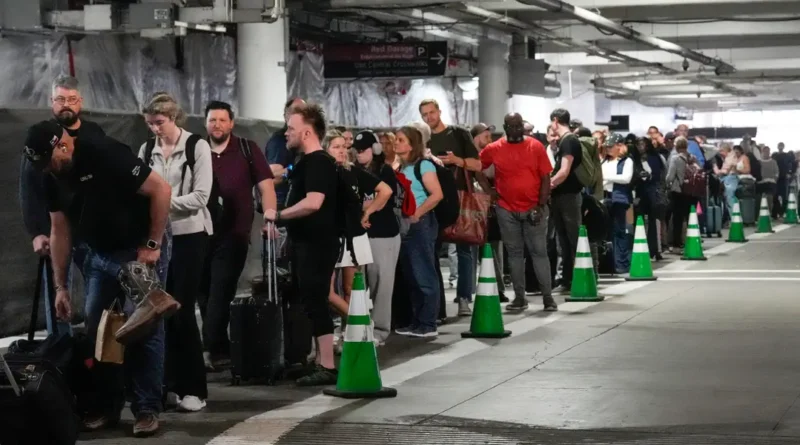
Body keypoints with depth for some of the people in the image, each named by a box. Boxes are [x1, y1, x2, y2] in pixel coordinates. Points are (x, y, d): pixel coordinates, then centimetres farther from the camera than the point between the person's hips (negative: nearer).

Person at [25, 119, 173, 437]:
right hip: (99, 256, 7)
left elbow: (161, 190, -24)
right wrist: (60, 287, 5)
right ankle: (108, 405, 16)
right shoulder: (52, 179, -1)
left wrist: (152, 245, -21)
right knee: (96, 330, 4)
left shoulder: (106, 155, -24)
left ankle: (147, 408, 2)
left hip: (141, 250, -7)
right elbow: (60, 231, 7)